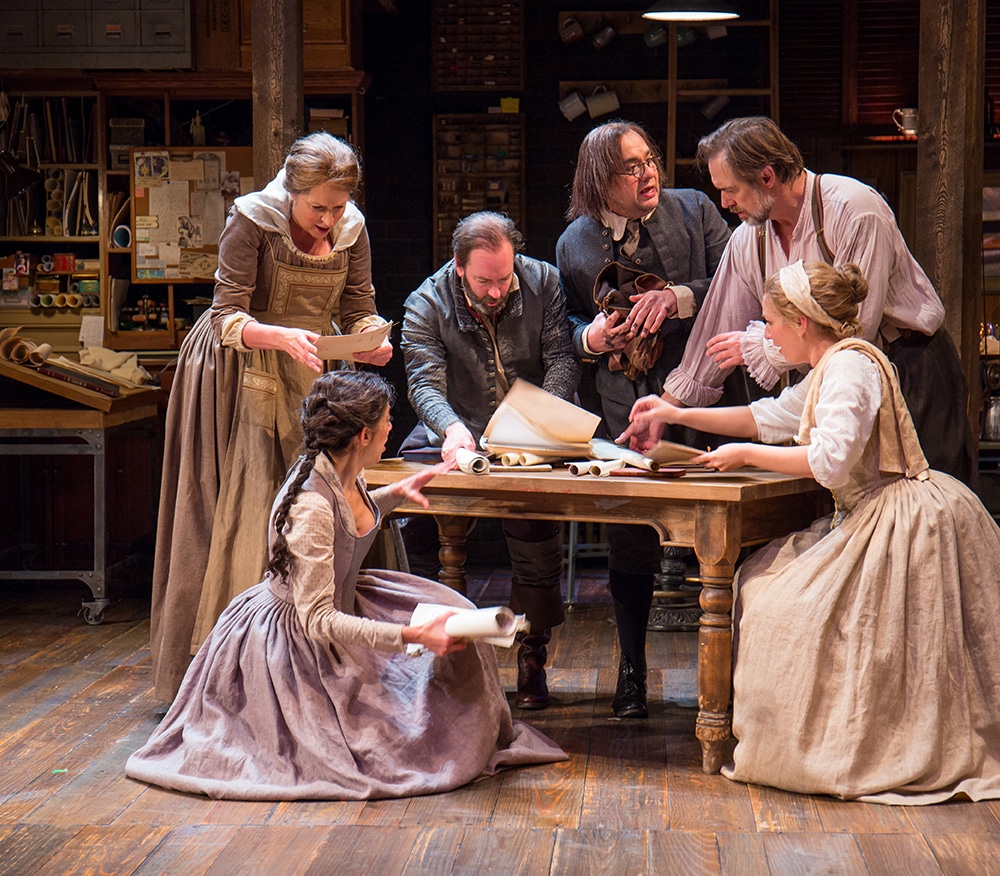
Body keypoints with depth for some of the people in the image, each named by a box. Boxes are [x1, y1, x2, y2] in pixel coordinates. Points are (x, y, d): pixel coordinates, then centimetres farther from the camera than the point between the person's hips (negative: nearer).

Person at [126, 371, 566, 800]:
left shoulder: (345, 475, -7)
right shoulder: (310, 507, -35)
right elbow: (318, 619, -33)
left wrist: (396, 493, 10)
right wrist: (412, 635, -37)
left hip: (342, 599, 9)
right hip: (293, 641, -9)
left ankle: (487, 737, 22)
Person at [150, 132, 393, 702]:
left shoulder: (352, 231, -4)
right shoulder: (252, 223, -18)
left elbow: (359, 311, -1)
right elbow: (226, 318, -20)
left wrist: (374, 340, -24)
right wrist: (282, 337, -38)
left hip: (307, 376, 5)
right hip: (242, 375, -5)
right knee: (242, 509, -7)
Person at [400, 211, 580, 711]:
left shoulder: (543, 283, 0)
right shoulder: (427, 304, -5)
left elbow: (561, 360, -5)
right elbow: (425, 382, -16)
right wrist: (452, 428, -38)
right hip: (460, 438, 1)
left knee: (535, 508, -31)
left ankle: (532, 655, -14)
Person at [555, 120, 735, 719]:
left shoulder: (694, 211, 2)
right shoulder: (575, 243, 6)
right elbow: (569, 323, 17)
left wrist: (678, 298, -20)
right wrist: (590, 337, -6)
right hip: (625, 410, 1)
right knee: (630, 540, 4)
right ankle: (632, 671, 20)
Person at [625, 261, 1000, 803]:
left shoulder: (849, 366, -16)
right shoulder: (832, 367, 16)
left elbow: (830, 458, -27)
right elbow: (772, 417, 29)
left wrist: (746, 455, -15)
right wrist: (679, 415, 27)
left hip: (899, 525, -11)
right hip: (870, 519, 11)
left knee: (790, 609, -10)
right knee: (763, 582, 11)